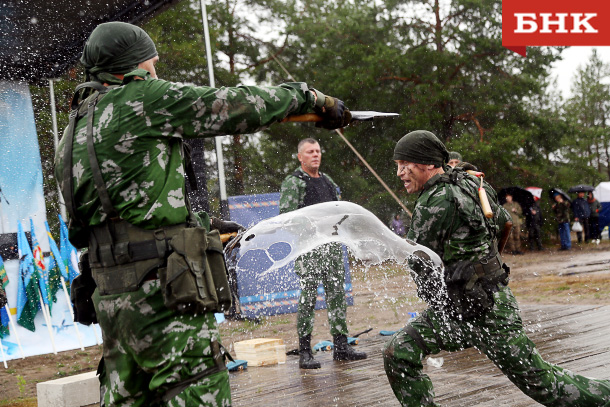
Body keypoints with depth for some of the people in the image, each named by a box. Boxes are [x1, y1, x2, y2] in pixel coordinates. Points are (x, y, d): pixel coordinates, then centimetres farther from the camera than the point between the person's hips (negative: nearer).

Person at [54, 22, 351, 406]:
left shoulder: (75, 133, 19)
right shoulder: (139, 100, -7)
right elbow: (236, 105, -3)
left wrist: (204, 223, 33)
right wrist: (312, 97, 11)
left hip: (112, 299, 9)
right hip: (164, 297, -9)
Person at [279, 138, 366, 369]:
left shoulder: (328, 181, 20)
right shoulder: (293, 183, -2)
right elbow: (286, 216, -10)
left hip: (332, 244, 7)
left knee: (337, 294, 7)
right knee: (308, 298, -7)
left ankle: (341, 346, 13)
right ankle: (304, 352, -2)